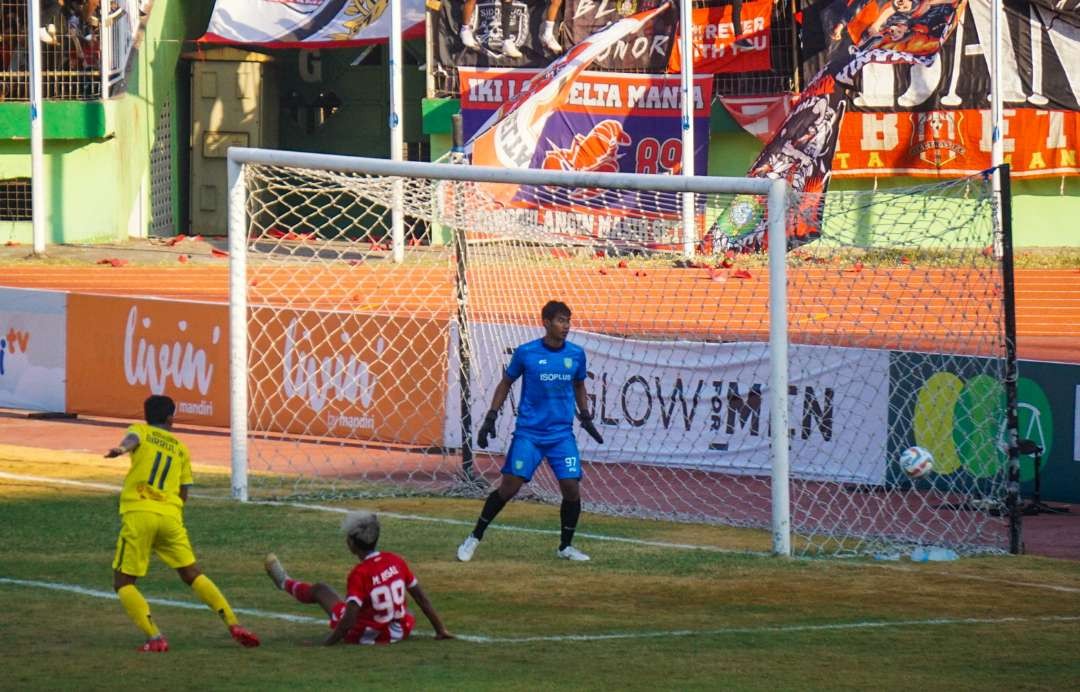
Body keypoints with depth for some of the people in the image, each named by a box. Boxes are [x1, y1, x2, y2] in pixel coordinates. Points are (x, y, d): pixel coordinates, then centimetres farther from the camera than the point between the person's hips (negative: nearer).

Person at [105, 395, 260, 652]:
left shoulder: (140, 431, 13)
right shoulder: (181, 449, 22)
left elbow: (132, 439, -14)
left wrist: (121, 449, -37)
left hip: (138, 514, -3)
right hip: (170, 515, 3)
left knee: (123, 583, 4)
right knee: (193, 575, 14)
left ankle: (155, 638, -13)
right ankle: (233, 624, 3)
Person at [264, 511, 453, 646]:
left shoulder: (359, 574, -24)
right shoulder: (396, 561, -8)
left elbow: (349, 620, -29)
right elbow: (421, 598, -1)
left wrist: (325, 644, -22)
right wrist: (441, 630, 7)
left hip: (364, 635, -3)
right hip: (399, 633, 4)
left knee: (320, 590, 18)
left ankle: (286, 583, 50)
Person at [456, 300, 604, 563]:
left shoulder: (576, 354, 2)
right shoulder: (525, 353, -6)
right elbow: (505, 383, 6)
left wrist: (586, 418, 14)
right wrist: (490, 418, 2)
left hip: (562, 434, 3)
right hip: (528, 432, -3)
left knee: (571, 488, -6)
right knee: (509, 486, -8)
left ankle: (565, 546, 13)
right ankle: (475, 537, 6)